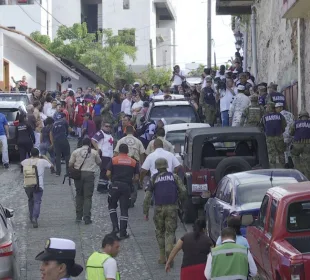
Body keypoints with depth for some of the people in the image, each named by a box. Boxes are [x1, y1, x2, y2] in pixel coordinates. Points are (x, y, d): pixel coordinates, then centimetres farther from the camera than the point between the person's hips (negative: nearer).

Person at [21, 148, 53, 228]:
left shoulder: (26, 161, 7)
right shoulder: (42, 161, -2)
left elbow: (21, 163, 31)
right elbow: (52, 166, 11)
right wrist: (46, 159, 25)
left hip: (27, 185, 4)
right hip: (38, 185, -4)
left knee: (30, 200, 24)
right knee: (37, 202, -5)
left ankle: (31, 217, 31)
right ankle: (34, 217, -24)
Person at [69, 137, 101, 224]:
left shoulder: (76, 152, 4)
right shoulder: (94, 152, 4)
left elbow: (70, 164, 4)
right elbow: (99, 163, 16)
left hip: (78, 174, 1)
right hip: (89, 174, -1)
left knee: (79, 195, 16)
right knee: (88, 196, 2)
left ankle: (78, 216, 16)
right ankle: (87, 217, -4)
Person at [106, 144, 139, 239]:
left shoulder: (114, 160, 0)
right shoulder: (133, 162, 6)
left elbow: (108, 174, -6)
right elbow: (137, 178, 3)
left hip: (115, 185, -1)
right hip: (127, 187, 1)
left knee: (112, 206, 17)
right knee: (124, 209, 5)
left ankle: (115, 226, 2)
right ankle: (123, 233, 5)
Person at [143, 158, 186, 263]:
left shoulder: (154, 179, 6)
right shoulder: (174, 177, 8)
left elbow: (147, 197, 1)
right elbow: (183, 191, 1)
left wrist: (145, 212, 5)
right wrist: (180, 200, 21)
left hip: (159, 208, 0)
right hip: (172, 207, 0)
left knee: (160, 232, 15)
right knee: (170, 231, 3)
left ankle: (162, 257, 15)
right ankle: (169, 252, -22)